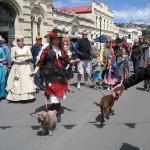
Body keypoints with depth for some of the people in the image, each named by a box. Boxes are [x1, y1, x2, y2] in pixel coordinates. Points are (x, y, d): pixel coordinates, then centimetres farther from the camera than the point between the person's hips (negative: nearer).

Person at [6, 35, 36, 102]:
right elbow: (12, 58, 0)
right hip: (17, 67, -1)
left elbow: (31, 57, 2)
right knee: (17, 82, -1)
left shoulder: (27, 48, 5)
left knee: (26, 80, -1)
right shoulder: (14, 49, 1)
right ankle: (17, 97, 5)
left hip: (26, 67, 1)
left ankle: (27, 96, 6)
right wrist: (17, 61, -18)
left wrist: (25, 59, -13)